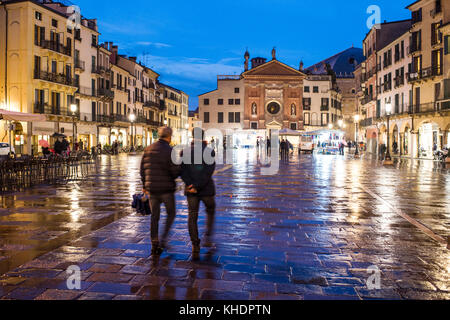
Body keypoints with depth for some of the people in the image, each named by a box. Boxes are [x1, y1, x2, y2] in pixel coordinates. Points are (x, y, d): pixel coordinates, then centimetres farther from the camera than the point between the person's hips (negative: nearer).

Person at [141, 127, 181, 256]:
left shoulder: (148, 149, 6)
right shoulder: (169, 150, -12)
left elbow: (143, 169, 9)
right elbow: (175, 171, -16)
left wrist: (145, 185, 21)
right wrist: (180, 169, 8)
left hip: (152, 189, 5)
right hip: (166, 188, -5)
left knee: (155, 217, 12)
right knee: (171, 214, 15)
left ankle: (154, 246, 14)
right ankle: (163, 240, 3)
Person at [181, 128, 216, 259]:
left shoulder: (184, 152, 1)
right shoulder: (210, 151, -6)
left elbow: (183, 171, -8)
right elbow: (209, 172, -14)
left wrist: (191, 185, -12)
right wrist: (197, 186, -14)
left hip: (191, 190, 1)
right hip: (207, 189, -1)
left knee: (192, 216, 5)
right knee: (210, 211, 23)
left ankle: (195, 246, 1)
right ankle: (208, 236, 18)